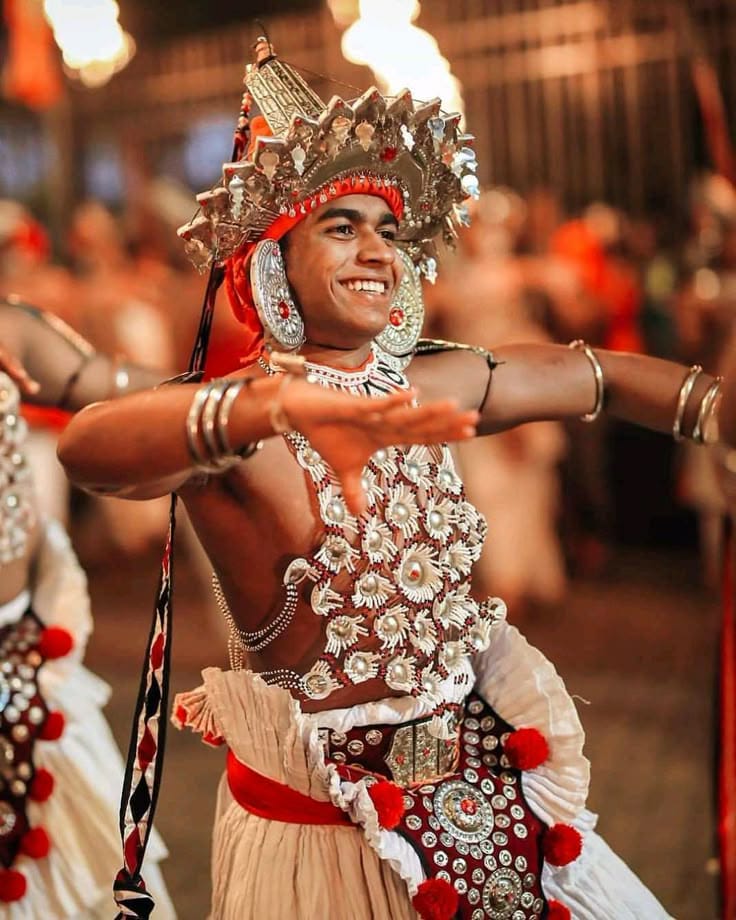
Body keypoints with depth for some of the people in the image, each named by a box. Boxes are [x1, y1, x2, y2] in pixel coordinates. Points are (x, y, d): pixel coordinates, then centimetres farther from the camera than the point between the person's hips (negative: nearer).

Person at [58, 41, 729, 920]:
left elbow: (596, 374, 13)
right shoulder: (228, 427, -20)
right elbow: (85, 445, -42)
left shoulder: (435, 385, -1)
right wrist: (280, 405, -57)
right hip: (320, 823, -5)